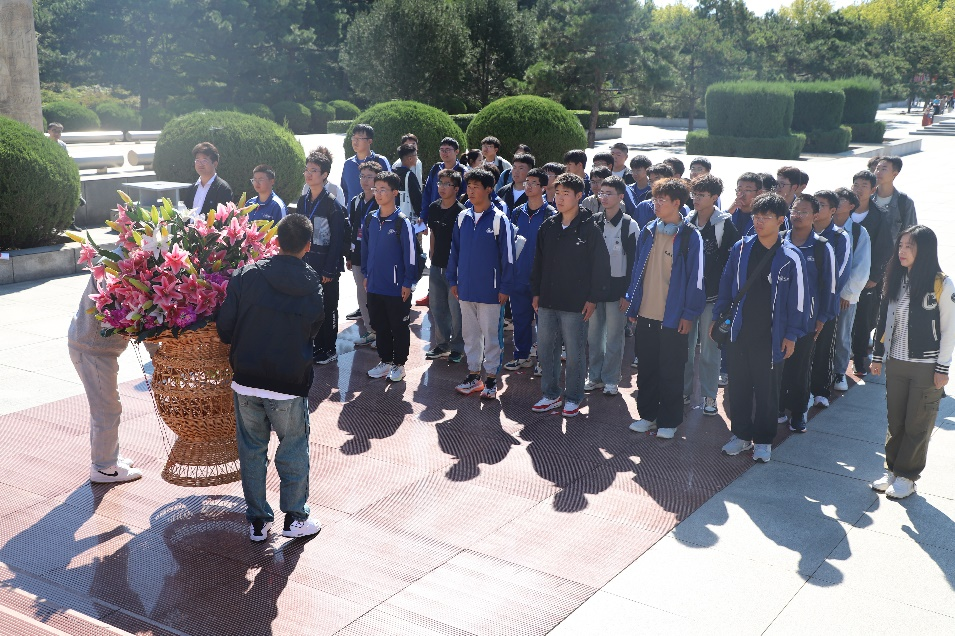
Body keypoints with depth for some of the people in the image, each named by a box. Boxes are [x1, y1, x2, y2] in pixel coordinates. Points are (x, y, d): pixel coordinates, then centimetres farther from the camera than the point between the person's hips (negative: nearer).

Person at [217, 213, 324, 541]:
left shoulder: (247, 275, -7)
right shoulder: (313, 287, -5)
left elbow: (224, 329, -5)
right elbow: (312, 331, 6)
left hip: (246, 382, 1)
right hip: (290, 384, -1)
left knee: (252, 451, 16)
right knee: (293, 452, 16)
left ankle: (257, 521, 26)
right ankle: (295, 518, 25)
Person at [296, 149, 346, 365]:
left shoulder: (332, 204, -12)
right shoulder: (303, 201, 9)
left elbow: (337, 239, -13)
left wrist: (329, 269, -16)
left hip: (325, 265, -6)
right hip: (306, 263, 6)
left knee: (327, 307, 3)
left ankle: (329, 349, 14)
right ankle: (315, 346, 21)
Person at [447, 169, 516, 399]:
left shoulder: (499, 220, -10)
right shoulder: (462, 218, 6)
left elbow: (507, 256, -9)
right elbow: (455, 250, 12)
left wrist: (505, 288, -10)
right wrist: (453, 280, 9)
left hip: (489, 289, -5)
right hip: (466, 288, 5)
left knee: (491, 335, 4)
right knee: (470, 334, 13)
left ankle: (491, 380, 14)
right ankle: (473, 376, 24)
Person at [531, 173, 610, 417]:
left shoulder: (590, 229, -7)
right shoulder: (548, 226, 8)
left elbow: (601, 266, -6)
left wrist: (592, 299, -8)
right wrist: (536, 293, 10)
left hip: (575, 304, -5)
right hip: (547, 301, 5)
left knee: (574, 352, 4)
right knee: (545, 349, 10)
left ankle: (573, 398, 17)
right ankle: (550, 395, 24)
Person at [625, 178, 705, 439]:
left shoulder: (690, 236, -8)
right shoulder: (647, 232, 7)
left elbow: (695, 277, -8)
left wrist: (689, 314, -10)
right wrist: (632, 305, 9)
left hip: (673, 317, -5)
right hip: (645, 314, 5)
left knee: (670, 372, 6)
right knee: (646, 368, 13)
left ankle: (669, 421, 18)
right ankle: (648, 414, 27)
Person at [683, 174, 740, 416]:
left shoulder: (724, 225, -6)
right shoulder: (687, 221, 7)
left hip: (712, 295, -4)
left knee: (709, 348, 3)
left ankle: (709, 396, 14)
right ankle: (684, 391, 21)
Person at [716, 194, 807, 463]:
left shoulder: (791, 257, -8)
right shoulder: (741, 248, 1)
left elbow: (797, 298, -4)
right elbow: (726, 284, 9)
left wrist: (791, 335, -3)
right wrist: (718, 317, 8)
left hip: (771, 335, -3)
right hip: (739, 330, 3)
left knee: (766, 389, 7)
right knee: (739, 385, 11)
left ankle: (763, 440, 21)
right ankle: (740, 434, 26)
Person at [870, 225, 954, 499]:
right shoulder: (895, 280, 4)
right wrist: (878, 356, 11)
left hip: (927, 367, -4)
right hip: (896, 363, 5)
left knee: (918, 425, 6)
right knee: (895, 421, 11)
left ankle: (907, 476, 17)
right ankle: (892, 470, 24)